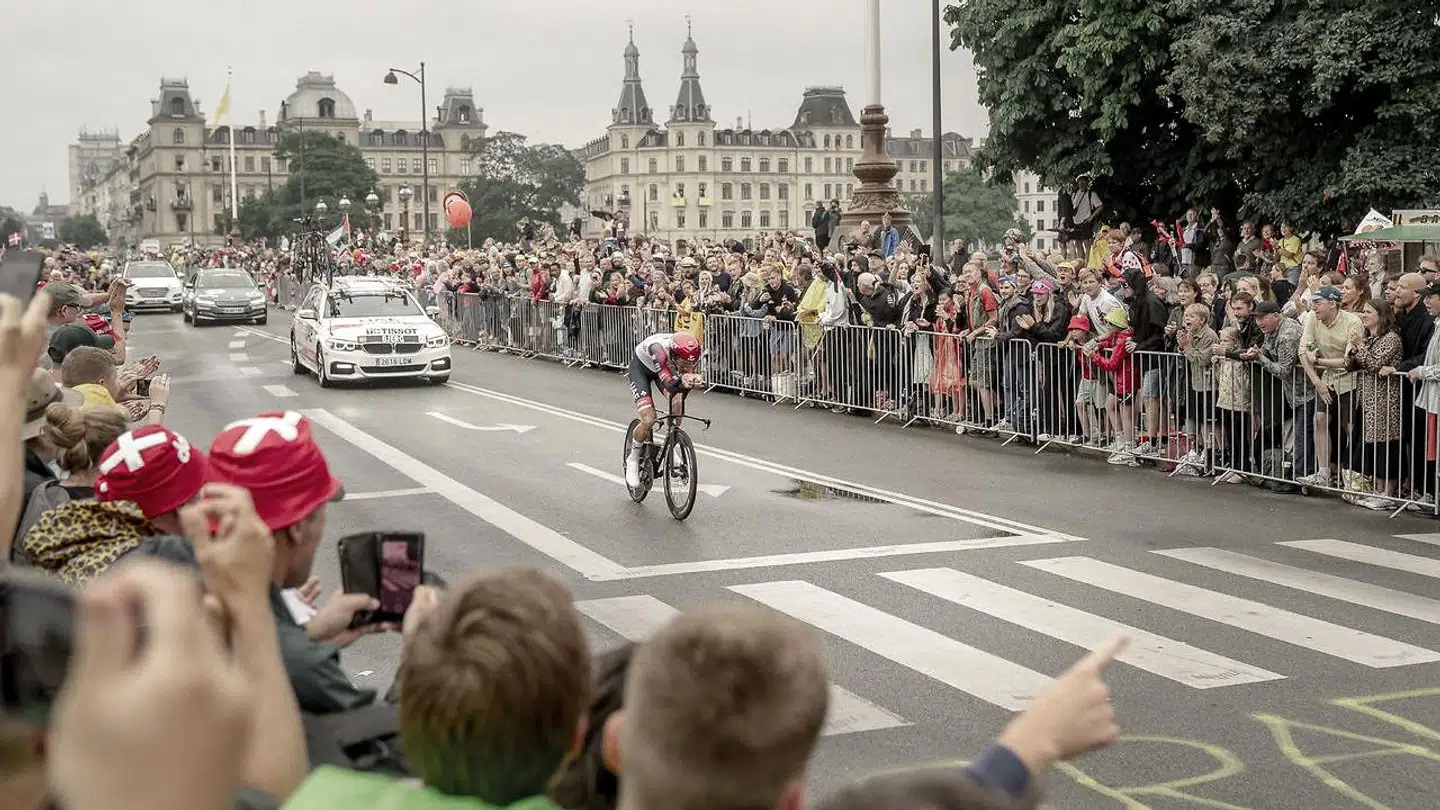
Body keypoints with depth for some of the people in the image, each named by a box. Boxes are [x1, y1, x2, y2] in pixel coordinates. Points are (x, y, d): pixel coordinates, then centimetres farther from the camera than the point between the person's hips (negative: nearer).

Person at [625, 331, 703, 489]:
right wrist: (682, 380, -71)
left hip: (664, 368, 4)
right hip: (641, 367, -4)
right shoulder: (659, 349, -45)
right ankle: (632, 459, 7)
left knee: (678, 402, -23)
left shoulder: (688, 353, -32)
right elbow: (669, 385, -50)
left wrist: (693, 379, -56)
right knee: (648, 420, -19)